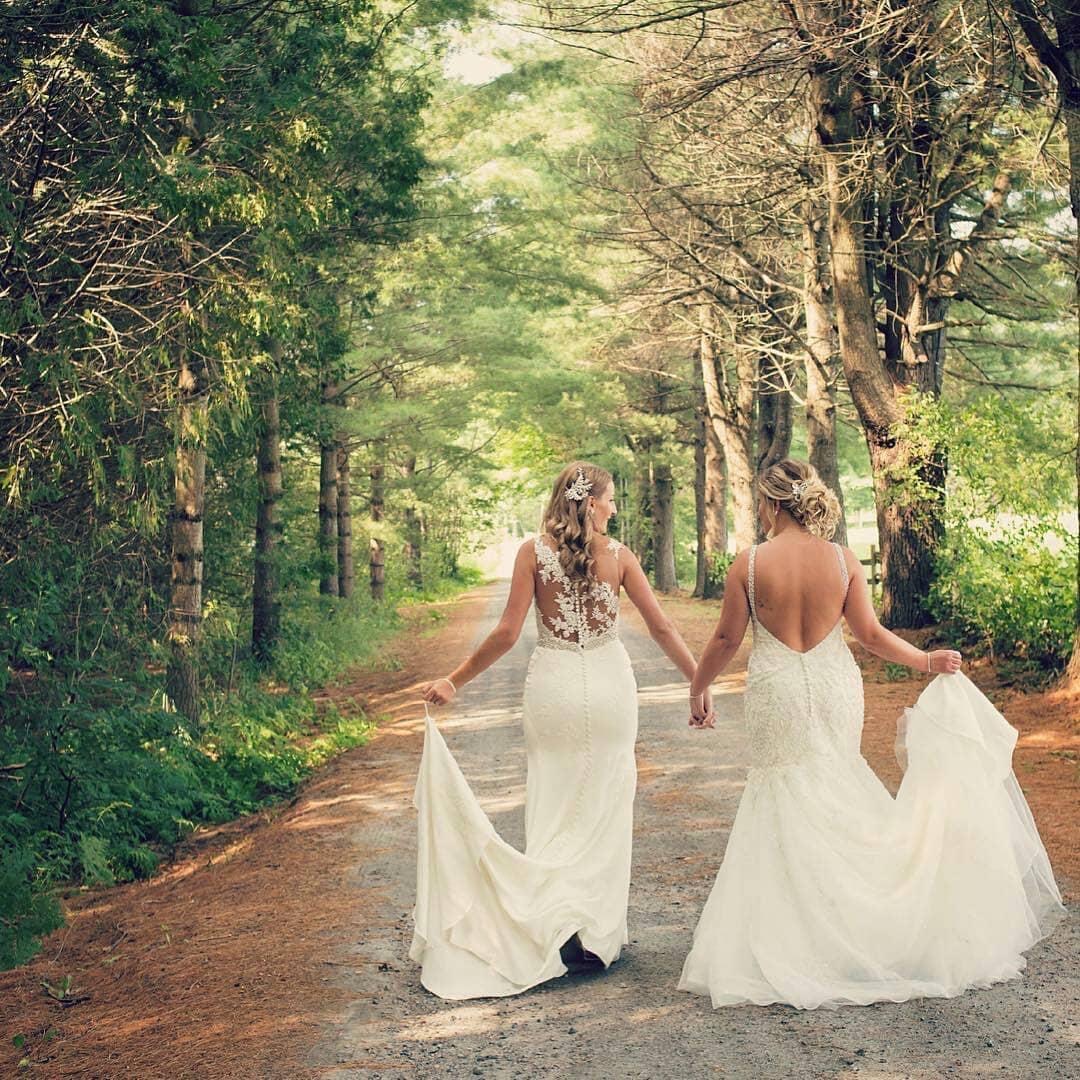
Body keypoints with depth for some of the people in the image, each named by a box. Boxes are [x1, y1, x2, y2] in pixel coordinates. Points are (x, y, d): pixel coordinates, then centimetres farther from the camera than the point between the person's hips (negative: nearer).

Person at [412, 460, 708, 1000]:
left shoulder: (533, 551, -5)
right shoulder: (618, 555, -3)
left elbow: (507, 633, -9)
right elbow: (662, 628, -2)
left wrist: (454, 680, -1)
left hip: (554, 684, 0)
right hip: (609, 684, 0)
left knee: (555, 806, 9)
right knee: (605, 807, 9)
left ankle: (558, 919, -4)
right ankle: (598, 930, 11)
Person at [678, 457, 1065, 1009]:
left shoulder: (750, 563, -11)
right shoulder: (843, 560, -4)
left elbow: (725, 641, -4)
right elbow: (871, 635, -3)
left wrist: (697, 690, 9)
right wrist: (927, 660, 5)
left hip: (779, 694, -3)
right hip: (835, 689, 3)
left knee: (784, 802, 7)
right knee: (835, 796, 17)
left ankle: (784, 937, 11)